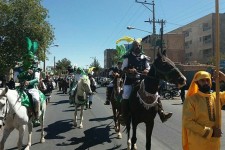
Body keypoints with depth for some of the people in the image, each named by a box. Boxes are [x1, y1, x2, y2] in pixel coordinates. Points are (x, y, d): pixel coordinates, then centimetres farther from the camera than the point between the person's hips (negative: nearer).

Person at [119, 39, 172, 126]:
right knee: (126, 97, -18)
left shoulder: (144, 58, 11)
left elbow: (148, 68, 9)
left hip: (142, 80, 3)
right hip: (130, 80, -3)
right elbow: (123, 68, -1)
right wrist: (129, 70, -22)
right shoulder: (128, 57, 3)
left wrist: (147, 71, -15)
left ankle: (162, 114, -7)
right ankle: (124, 117, -1)